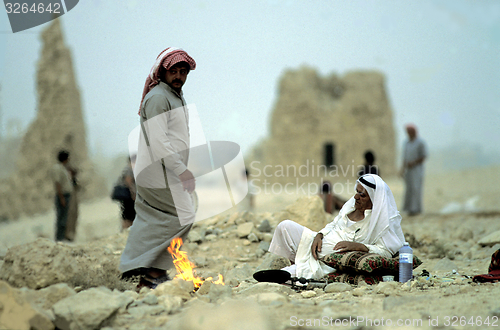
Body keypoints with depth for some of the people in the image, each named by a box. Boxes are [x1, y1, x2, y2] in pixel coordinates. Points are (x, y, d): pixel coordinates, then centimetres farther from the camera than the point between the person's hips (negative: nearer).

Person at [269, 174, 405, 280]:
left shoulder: (380, 220, -15)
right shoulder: (352, 203, 5)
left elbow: (386, 251, -19)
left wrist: (358, 246, -28)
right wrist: (319, 235, -4)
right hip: (319, 243, 8)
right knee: (285, 226, 0)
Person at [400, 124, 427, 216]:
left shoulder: (420, 143, -6)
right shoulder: (407, 143, 13)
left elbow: (423, 157, -8)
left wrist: (413, 163, -18)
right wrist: (403, 169, 9)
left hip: (417, 169, -6)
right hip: (408, 170, 6)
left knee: (416, 189, -10)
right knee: (409, 189, 4)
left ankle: (416, 209, -9)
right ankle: (410, 208, 9)